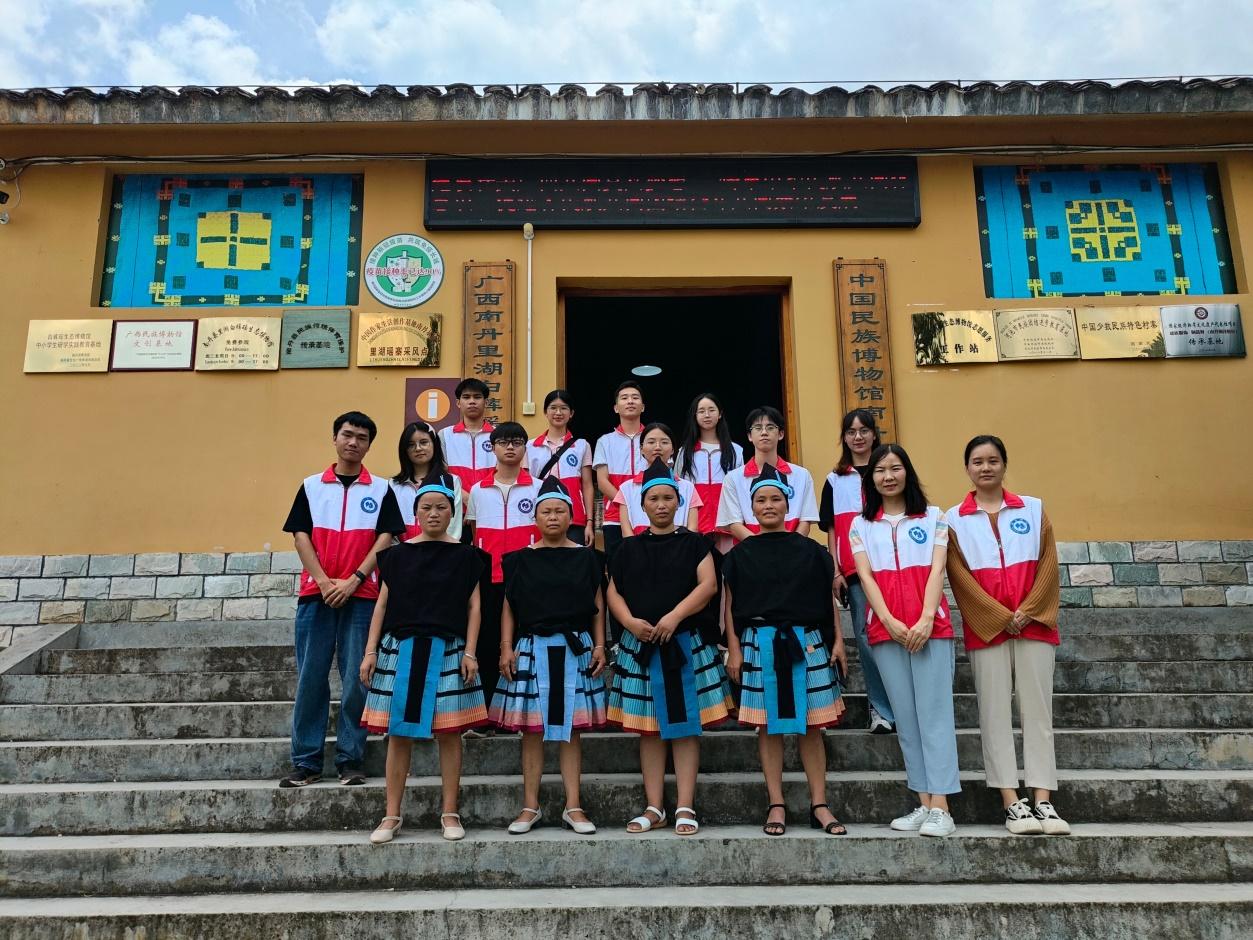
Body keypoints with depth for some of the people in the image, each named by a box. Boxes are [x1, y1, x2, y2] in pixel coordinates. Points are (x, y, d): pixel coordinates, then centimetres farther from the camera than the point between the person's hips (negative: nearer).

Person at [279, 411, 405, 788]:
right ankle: (306, 761, 12)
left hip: (361, 596, -1)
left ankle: (350, 760, 11)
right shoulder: (311, 486, 10)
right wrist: (324, 581, -8)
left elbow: (385, 539, 0)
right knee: (310, 679, 3)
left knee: (357, 680, 1)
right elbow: (301, 536, 4)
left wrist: (353, 581, -11)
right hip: (315, 594, 1)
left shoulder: (381, 490, 7)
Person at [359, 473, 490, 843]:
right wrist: (370, 651, 3)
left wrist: (470, 652, -4)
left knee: (449, 731, 2)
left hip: (447, 650, -1)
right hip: (401, 649, 1)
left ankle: (449, 813, 13)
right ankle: (392, 815, 14)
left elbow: (473, 606, 3)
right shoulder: (398, 554, 8)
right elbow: (382, 604, 9)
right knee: (398, 732, 3)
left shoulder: (465, 556, 5)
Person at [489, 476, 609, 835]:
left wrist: (599, 646, 0)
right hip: (531, 648, 0)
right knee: (531, 729, 4)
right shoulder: (521, 560, 6)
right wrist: (506, 648, -1)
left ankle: (573, 807, 11)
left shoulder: (586, 557, 6)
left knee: (570, 728, 4)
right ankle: (530, 806, 14)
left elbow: (597, 606, 7)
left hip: (575, 649, 0)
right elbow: (509, 607, 7)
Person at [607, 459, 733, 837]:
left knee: (685, 725, -1)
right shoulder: (630, 548, 10)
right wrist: (630, 621, -11)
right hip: (640, 646, 2)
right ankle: (653, 808, 14)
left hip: (685, 644, -2)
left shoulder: (693, 543, 4)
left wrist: (675, 615, -19)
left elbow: (708, 584, -7)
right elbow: (613, 592, 8)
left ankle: (685, 808, 5)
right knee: (649, 728, 6)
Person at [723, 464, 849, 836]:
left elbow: (827, 597, 8)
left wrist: (837, 641, 2)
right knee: (768, 725, 3)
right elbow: (731, 604, 4)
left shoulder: (809, 550, 7)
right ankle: (776, 806, 12)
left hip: (807, 642, 1)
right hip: (759, 644, 0)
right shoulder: (740, 554, 5)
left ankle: (819, 805, 12)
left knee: (812, 725, 3)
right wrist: (734, 649, -2)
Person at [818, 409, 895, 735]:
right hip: (854, 571, 1)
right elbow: (831, 530, 11)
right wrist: (835, 572, 2)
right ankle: (882, 708, 12)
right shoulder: (835, 480, 13)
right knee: (866, 638, 2)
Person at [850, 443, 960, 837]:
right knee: (905, 718, 4)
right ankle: (923, 804, 9)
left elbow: (936, 571, 0)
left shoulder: (934, 518, 10)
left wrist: (926, 619, -13)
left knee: (934, 713, -6)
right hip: (885, 627, 2)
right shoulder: (861, 525, 13)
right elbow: (865, 576, 3)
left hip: (930, 626, -2)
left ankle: (940, 808, -5)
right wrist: (889, 621, -11)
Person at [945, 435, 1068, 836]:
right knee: (995, 713, -1)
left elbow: (1048, 564, 3)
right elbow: (961, 577, -1)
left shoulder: (1033, 509, 9)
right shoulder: (955, 519, 5)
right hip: (986, 629, -1)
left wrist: (1027, 612, -8)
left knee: (1038, 710, 2)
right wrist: (1002, 617, -9)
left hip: (1034, 623, 1)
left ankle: (1043, 801, 7)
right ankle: (1012, 803, 4)